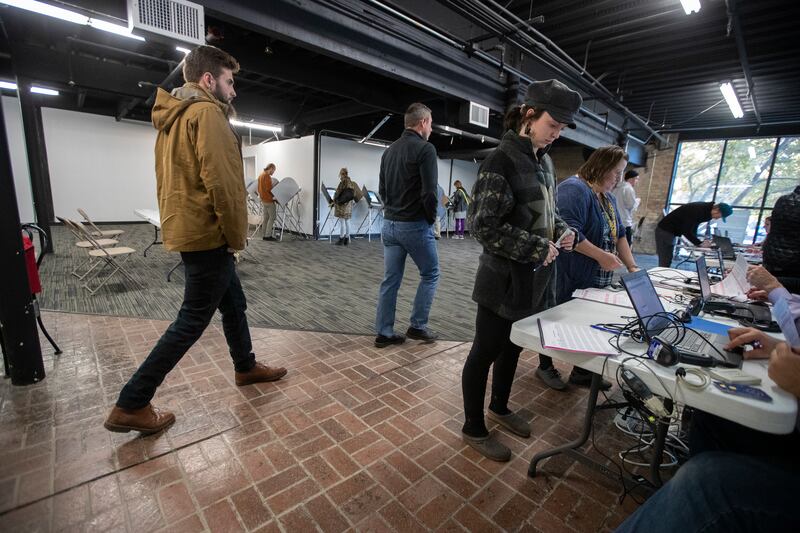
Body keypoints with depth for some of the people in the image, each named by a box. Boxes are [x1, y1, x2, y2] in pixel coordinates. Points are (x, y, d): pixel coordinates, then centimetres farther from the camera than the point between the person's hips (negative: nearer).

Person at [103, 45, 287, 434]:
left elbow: (176, 178, 16)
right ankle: (131, 406, 11)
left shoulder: (173, 117, 17)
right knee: (192, 320, 0)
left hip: (187, 229, 10)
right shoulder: (207, 113, -12)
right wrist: (237, 235, -12)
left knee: (233, 303, 19)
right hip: (207, 234, -10)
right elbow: (222, 182, -22)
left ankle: (246, 367, 36)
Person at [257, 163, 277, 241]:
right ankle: (268, 235, -6)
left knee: (266, 217, 12)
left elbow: (259, 188, 19)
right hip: (269, 200, -10)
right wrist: (275, 196, -8)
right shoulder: (267, 176, -15)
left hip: (263, 199, 10)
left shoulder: (261, 175, 15)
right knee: (272, 217, -5)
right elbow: (269, 189, -20)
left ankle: (264, 235, 14)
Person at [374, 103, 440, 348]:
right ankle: (417, 326, 15)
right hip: (415, 225, -7)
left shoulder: (388, 151, 14)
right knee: (430, 274, 11)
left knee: (390, 280, 10)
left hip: (389, 224, 7)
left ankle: (384, 333, 16)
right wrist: (431, 219, -3)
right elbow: (429, 192, -18)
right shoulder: (425, 148, -11)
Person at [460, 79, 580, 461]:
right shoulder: (502, 160, -15)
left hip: (534, 276, 9)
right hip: (505, 278, -8)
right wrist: (537, 248, -18)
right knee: (485, 352, 7)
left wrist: (562, 230, 2)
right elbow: (484, 226, -20)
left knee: (513, 346, 22)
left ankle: (499, 407, 45)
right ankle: (474, 428, 27)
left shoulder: (544, 161, 10)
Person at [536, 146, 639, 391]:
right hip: (569, 279, -9)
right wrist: (600, 255, -22)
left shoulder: (608, 197, 17)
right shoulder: (574, 189, -15)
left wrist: (632, 267, 8)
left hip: (595, 281, 9)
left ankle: (582, 372, 29)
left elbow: (619, 234, 17)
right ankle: (545, 367, 24)